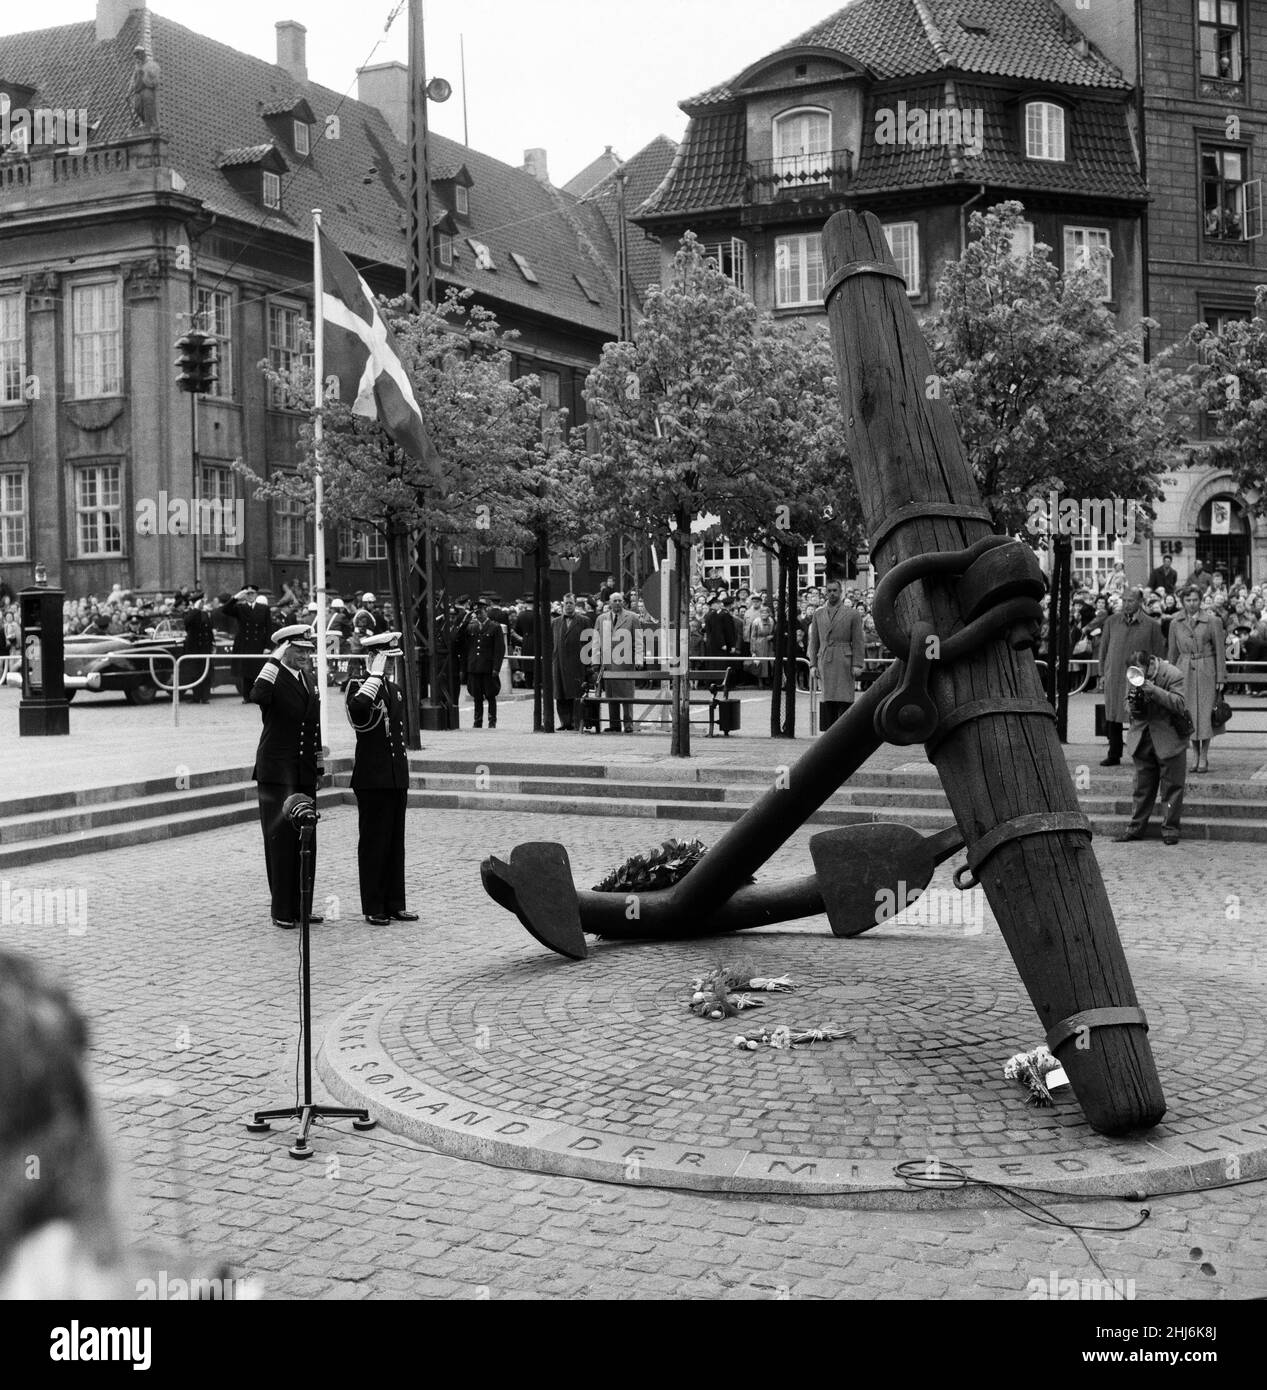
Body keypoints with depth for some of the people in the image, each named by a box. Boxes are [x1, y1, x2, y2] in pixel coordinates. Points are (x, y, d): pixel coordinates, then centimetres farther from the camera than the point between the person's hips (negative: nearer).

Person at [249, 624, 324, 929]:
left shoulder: (311, 680, 14)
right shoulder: (274, 678, -9)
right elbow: (257, 696, -33)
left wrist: (319, 764, 18)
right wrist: (275, 660, -27)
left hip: (305, 773, 7)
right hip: (277, 772, -7)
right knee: (281, 840, -3)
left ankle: (302, 907, 17)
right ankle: (282, 911, 3)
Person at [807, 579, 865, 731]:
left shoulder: (853, 614, 3)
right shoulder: (818, 614, 13)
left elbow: (858, 642, 1)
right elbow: (814, 641, 14)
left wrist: (857, 665, -6)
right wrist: (813, 664, 7)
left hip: (844, 663, -3)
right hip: (824, 663, 3)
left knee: (844, 699, -6)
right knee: (827, 699, 3)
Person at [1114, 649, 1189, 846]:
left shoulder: (1173, 675, -13)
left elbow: (1180, 705, -22)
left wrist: (1154, 691, -30)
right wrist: (1134, 703, -15)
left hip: (1168, 740, -5)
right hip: (1143, 740, 5)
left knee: (1171, 787, 2)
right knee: (1142, 787, 11)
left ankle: (1170, 830, 10)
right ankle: (1136, 828, 16)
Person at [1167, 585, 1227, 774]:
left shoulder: (1212, 622, -2)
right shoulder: (1176, 624, 7)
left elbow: (1220, 651, 0)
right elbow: (1172, 653, 12)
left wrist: (1221, 677, -4)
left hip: (1206, 671, -2)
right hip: (1184, 672, 2)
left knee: (1205, 713, -3)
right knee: (1189, 714, 4)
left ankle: (1204, 757, 6)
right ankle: (1195, 756, 15)